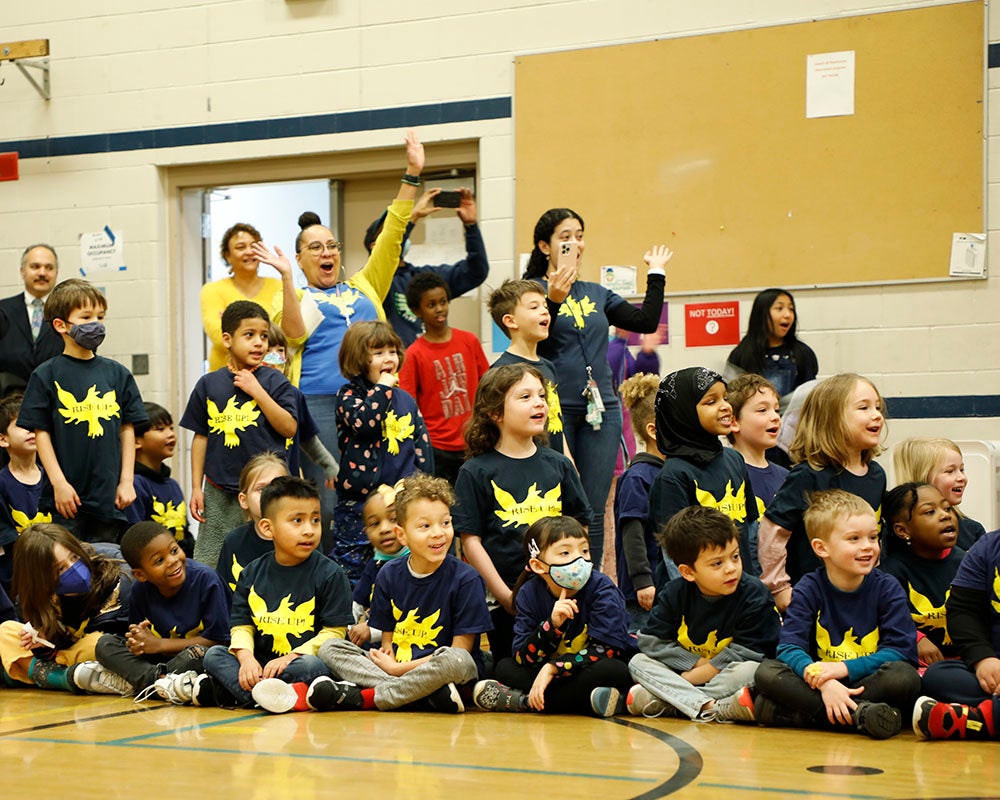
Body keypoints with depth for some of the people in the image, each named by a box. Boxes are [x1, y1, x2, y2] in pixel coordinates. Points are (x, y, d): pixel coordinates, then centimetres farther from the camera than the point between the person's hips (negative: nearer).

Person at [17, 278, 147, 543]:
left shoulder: (118, 374, 7)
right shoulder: (46, 376, -2)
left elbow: (127, 429, 9)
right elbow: (41, 432, -3)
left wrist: (127, 481, 3)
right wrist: (59, 483, -10)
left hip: (108, 496, 3)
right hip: (66, 497, -3)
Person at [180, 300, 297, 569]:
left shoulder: (275, 382, 1)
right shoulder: (209, 384, 6)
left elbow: (290, 428, -9)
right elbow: (201, 437, 10)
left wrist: (257, 391, -13)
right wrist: (196, 487, 7)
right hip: (220, 493, 2)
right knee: (207, 565, 3)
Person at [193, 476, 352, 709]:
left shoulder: (330, 574, -2)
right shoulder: (252, 574, 10)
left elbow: (334, 632, -6)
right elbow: (241, 626, 8)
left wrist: (290, 658, -18)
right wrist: (247, 658, -15)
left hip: (301, 660, -4)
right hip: (260, 664, 4)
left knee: (311, 665, -35)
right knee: (213, 654, -12)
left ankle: (223, 691, -28)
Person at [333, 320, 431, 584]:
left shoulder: (406, 400, 10)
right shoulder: (349, 395, -2)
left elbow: (422, 446, 13)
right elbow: (363, 421, -23)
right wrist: (382, 388, -15)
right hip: (357, 499, -4)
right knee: (352, 563, 0)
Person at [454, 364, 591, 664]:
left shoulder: (558, 465, 8)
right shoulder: (476, 472, -3)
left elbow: (579, 527, 10)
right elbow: (471, 539, -6)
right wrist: (504, 594, -11)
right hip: (505, 600, -3)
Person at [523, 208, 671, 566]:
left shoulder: (596, 294, 15)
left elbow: (646, 321, 7)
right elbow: (535, 342, -15)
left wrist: (656, 274, 11)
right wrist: (553, 301, -28)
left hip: (601, 409, 5)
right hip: (556, 408, -5)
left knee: (594, 511, 6)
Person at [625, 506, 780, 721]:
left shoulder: (754, 595, -13)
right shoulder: (674, 593, -3)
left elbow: (745, 654, -17)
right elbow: (650, 641, -3)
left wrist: (689, 678, -17)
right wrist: (700, 663, -14)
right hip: (686, 671, 3)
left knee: (750, 670, -35)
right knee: (639, 662, -15)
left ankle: (658, 703, -30)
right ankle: (709, 708, -36)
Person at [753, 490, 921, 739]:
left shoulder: (887, 588, 0)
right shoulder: (808, 590, 0)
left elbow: (900, 651, -9)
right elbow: (789, 646, -12)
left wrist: (843, 669, -21)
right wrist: (824, 681, -32)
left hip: (867, 682, -1)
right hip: (819, 683, 1)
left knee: (905, 677, -31)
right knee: (767, 672, -24)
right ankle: (861, 714, -33)